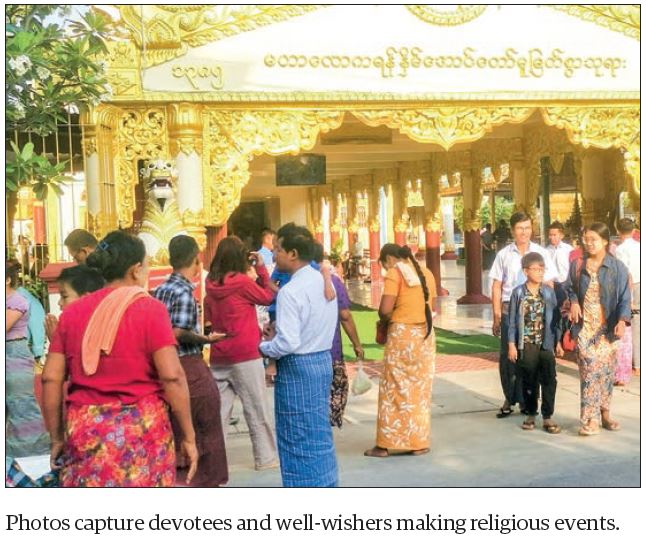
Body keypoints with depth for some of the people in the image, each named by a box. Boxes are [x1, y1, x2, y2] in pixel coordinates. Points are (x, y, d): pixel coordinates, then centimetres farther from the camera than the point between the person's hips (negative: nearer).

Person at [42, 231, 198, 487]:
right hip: (141, 429, -4)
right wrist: (189, 436, -4)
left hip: (84, 431, 4)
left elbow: (51, 379, 6)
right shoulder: (150, 309, -5)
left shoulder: (72, 312, 7)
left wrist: (57, 437, 15)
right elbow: (172, 377, -11)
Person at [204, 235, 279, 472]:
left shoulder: (212, 285, 3)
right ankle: (266, 458, 14)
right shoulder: (243, 282, -11)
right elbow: (267, 297, 3)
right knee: (257, 410, 6)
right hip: (245, 356, -5)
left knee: (218, 409, 9)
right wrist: (261, 268, 9)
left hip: (218, 358, 5)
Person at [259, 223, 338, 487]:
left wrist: (264, 347, -7)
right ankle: (325, 484, 28)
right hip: (322, 360, 9)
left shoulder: (291, 291, -21)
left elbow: (288, 343, -25)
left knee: (298, 438, 2)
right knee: (319, 433, 18)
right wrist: (280, 327, 10)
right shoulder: (323, 281, 6)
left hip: (297, 367, -9)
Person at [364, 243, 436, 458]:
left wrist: (384, 322, 4)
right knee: (420, 389, 12)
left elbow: (385, 309, -16)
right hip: (425, 334, 6)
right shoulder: (426, 273, 11)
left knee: (394, 390, 3)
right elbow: (430, 307, 11)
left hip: (402, 334, -6)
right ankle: (419, 442, 16)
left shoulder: (394, 273, -7)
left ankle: (386, 444, 8)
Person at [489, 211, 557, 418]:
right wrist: (497, 316, 1)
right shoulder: (504, 255, 4)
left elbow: (549, 285, 5)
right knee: (508, 356, 5)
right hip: (509, 310, 1)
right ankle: (510, 399, 19)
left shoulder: (541, 253, 3)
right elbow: (497, 287, 5)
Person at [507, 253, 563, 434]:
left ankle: (547, 417, 6)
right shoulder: (518, 293, -3)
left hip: (546, 344, 1)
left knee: (549, 380, -2)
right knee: (529, 381, 9)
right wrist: (512, 345, -4)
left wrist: (558, 341, 6)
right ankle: (531, 414, 23)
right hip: (526, 344, -1)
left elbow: (555, 318, 7)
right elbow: (512, 321, -1)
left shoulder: (549, 292, 2)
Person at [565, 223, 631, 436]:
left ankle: (604, 413, 21)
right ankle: (590, 419, -10)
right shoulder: (577, 266, 6)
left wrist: (622, 320, -17)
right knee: (589, 370, -10)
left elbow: (624, 298, -3)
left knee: (606, 371, 5)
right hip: (584, 327, 0)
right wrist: (573, 302, -5)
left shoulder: (617, 267, -1)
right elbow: (569, 288, 17)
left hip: (607, 328, 0)